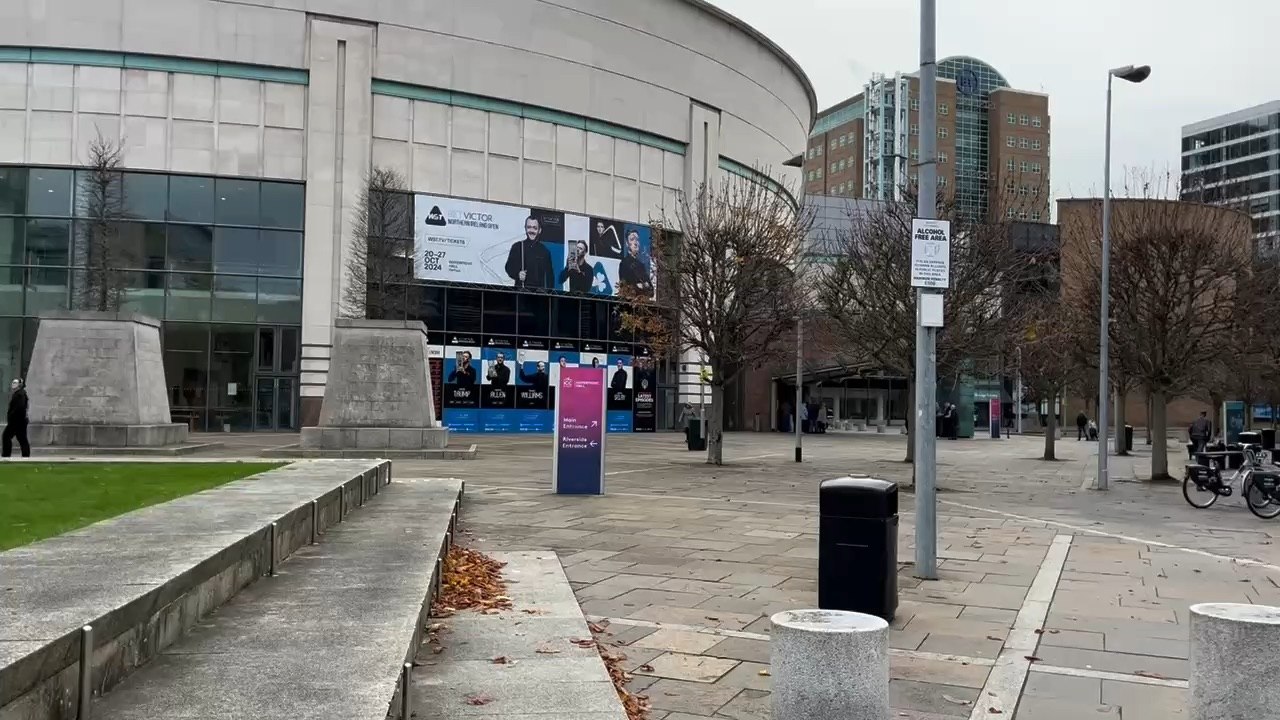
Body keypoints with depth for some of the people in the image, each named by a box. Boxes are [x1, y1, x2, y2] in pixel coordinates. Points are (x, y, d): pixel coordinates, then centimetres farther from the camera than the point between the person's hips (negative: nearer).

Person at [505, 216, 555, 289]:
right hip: (521, 288, -1)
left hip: (539, 290, 1)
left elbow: (549, 275, 12)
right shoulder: (517, 247, 7)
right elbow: (509, 267, 4)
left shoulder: (544, 250, 11)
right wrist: (518, 274, -16)